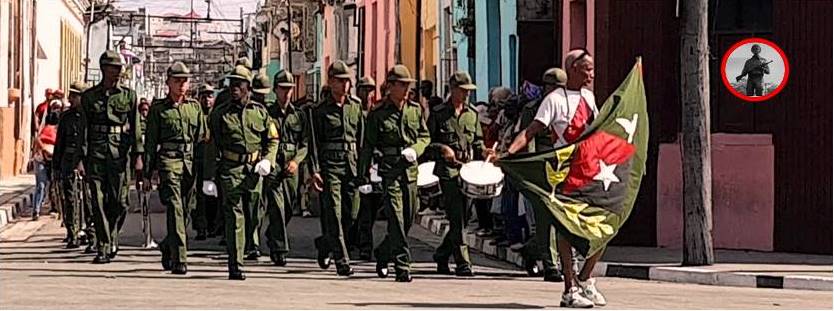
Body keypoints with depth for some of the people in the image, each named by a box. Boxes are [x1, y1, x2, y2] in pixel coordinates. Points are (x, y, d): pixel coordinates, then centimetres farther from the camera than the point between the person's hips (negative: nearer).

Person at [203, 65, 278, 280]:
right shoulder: (219, 114, 3)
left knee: (249, 215, 9)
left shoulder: (260, 111, 9)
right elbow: (211, 147, 2)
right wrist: (209, 178, -3)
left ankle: (236, 259, 28)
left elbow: (273, 140, 16)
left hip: (254, 171, 3)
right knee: (234, 216, -9)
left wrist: (267, 160, -4)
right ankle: (235, 266, -10)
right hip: (230, 170, -3)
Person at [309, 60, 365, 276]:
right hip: (330, 164, -4)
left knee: (351, 214, 5)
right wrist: (315, 171, -11)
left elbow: (362, 137, 15)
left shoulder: (356, 106, 11)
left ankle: (324, 243, 30)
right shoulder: (320, 110, -2)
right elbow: (314, 143, -3)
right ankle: (342, 261, -6)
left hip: (352, 163, 5)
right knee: (334, 213, -8)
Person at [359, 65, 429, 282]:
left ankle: (383, 254, 32)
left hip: (410, 169, 5)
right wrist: (364, 177, -4)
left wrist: (415, 150, -5)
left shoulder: (416, 110, 11)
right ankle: (403, 265, -10)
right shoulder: (377, 114, -1)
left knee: (408, 218, 10)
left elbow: (425, 136, 18)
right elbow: (367, 147, 0)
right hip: (389, 170, -5)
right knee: (396, 218, -11)